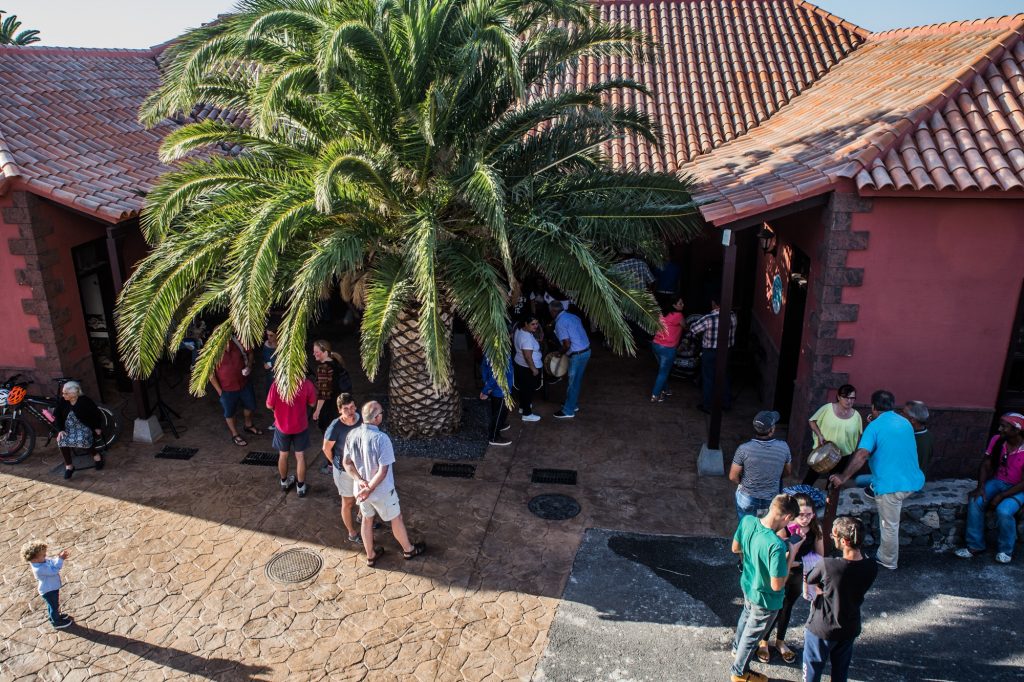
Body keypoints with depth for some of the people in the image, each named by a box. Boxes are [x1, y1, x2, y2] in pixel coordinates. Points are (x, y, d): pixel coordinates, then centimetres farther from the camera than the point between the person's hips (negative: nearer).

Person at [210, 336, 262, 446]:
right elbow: (211, 374, -15)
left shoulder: (238, 342, -16)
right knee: (229, 413, 16)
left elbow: (249, 353, 4)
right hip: (227, 389, -4)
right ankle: (235, 435, 39)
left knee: (249, 405, 24)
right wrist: (219, 391, -12)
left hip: (244, 383, 4)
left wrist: (249, 366, -13)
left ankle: (248, 426, 52)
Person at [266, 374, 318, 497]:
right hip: (300, 426, 0)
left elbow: (269, 405, -10)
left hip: (282, 426, 0)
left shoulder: (276, 384, -22)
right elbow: (312, 403, -6)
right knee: (300, 456, 15)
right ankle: (300, 487, 26)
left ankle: (284, 482, 41)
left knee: (283, 455, 21)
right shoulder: (306, 384, -20)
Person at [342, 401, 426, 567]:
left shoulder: (352, 435, -10)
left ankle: (370, 556, 42)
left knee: (367, 519, 25)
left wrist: (360, 480, -10)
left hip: (360, 488, 5)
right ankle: (408, 549, 40)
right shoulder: (381, 438, -29)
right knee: (396, 519, 18)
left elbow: (346, 463, -3)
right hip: (382, 491, -5)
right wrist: (369, 489, -21)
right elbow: (383, 470, -28)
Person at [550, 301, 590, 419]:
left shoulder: (560, 323, -15)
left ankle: (568, 411, 12)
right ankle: (573, 403, 36)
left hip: (577, 355, -9)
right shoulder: (573, 316, 11)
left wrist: (560, 353, -2)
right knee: (577, 381, 22)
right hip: (586, 351, 9)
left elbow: (567, 344, -21)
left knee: (573, 383, 2)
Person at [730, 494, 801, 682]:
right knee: (752, 636, 20)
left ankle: (737, 647, 63)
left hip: (747, 585, 7)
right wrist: (790, 555, -23)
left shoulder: (747, 520, -20)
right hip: (765, 599, -6)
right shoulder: (777, 545, -41)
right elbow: (777, 585, -29)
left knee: (746, 616, 36)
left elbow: (735, 548, -2)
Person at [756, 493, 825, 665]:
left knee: (787, 608, 26)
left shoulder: (816, 529, -17)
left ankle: (780, 641, 50)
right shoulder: (783, 530, -30)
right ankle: (764, 642, 42)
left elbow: (819, 557, -7)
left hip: (799, 577, 4)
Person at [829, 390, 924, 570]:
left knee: (889, 525, 9)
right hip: (913, 482, 6)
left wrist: (843, 477, -19)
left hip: (891, 485, -6)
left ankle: (888, 561, 25)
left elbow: (861, 455, -22)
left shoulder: (874, 426, -10)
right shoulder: (905, 423, 11)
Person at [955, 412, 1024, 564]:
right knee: (974, 502, -22)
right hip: (997, 481, 5)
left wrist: (1001, 496, -24)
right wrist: (980, 487, -16)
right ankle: (975, 545, -9)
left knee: (1003, 511, -31)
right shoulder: (996, 440, -6)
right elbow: (985, 465, -1)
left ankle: (1006, 550, -5)